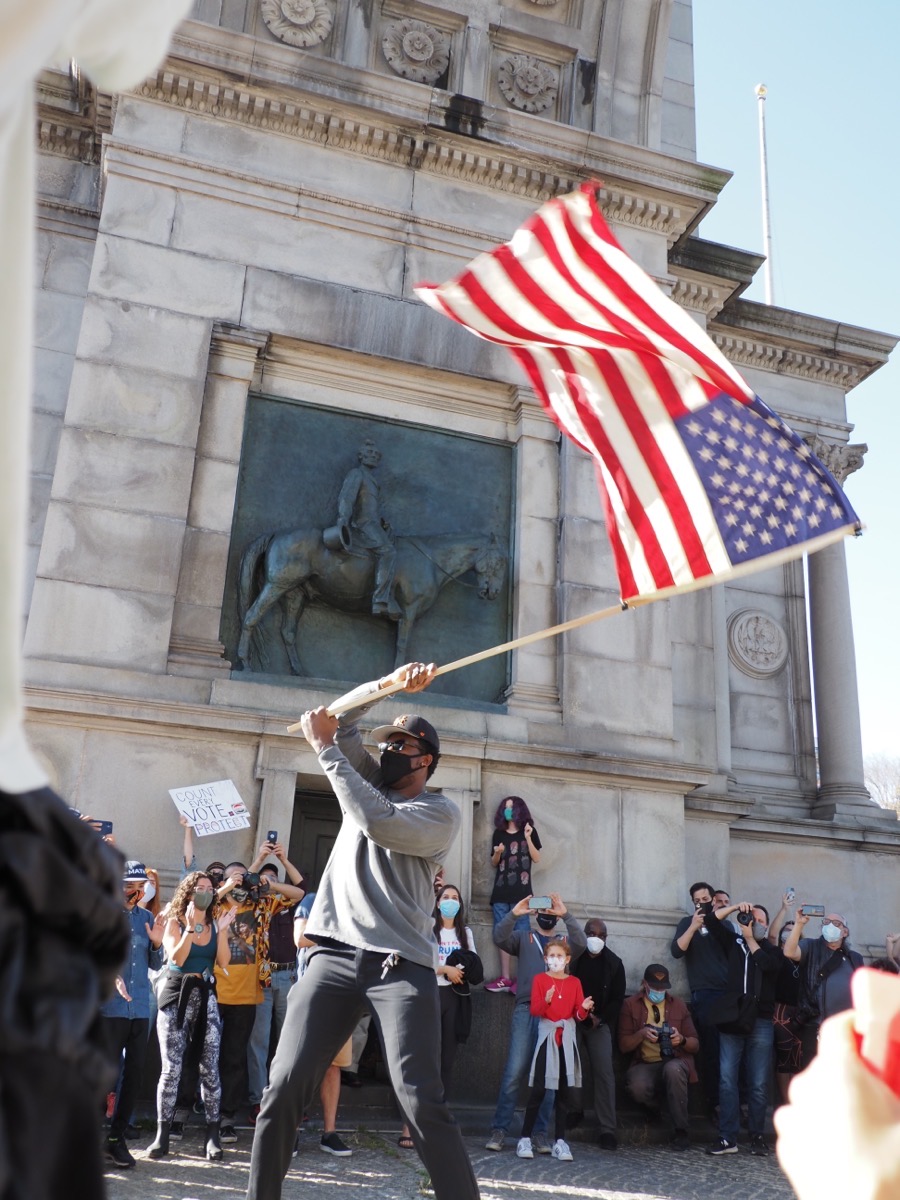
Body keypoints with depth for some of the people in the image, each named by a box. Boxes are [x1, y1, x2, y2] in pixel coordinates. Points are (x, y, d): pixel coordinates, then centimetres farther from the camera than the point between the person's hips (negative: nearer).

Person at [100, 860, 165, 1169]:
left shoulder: (146, 917, 12)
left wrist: (156, 944, -4)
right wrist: (110, 976, -23)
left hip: (140, 1007, 5)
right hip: (109, 1006, -5)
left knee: (135, 1073, 7)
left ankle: (116, 1136, 19)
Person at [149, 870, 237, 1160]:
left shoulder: (215, 924, 9)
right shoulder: (174, 923, 2)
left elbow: (223, 961, -2)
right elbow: (176, 957, -14)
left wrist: (221, 930, -12)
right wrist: (191, 927, -20)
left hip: (206, 998, 2)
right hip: (177, 997, -2)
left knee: (210, 1068, 0)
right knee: (171, 1069, -4)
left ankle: (213, 1134, 7)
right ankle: (162, 1135, 5)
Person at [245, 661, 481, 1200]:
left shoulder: (442, 811, 1)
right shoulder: (371, 782, 20)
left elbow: (376, 822, -17)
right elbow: (340, 720, 13)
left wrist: (325, 748, -10)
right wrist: (389, 684, -4)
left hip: (401, 966, -5)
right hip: (334, 958, 5)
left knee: (422, 1103, -13)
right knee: (283, 1089, -3)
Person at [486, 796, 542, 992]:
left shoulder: (529, 831, 5)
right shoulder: (498, 833, 12)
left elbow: (537, 859, -1)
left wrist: (527, 838, -13)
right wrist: (497, 853, -5)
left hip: (521, 891, -4)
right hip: (501, 891, 4)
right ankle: (505, 978, 7)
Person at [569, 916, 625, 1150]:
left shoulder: (614, 963, 5)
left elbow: (617, 999, 5)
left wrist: (600, 1018, -9)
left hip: (600, 1024, 1)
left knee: (605, 1073, -9)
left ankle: (608, 1129, -8)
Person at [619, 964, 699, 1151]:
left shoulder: (678, 1005, 12)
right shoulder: (631, 1005, 6)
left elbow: (695, 1045, 12)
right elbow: (623, 1046, 1)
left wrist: (681, 1040, -11)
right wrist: (642, 1034, -18)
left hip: (675, 1062, 1)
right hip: (645, 1065, -1)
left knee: (673, 1069, -37)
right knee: (637, 1086, -36)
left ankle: (681, 1131, -21)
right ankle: (654, 1109, 3)